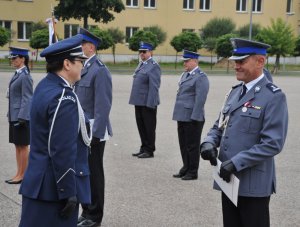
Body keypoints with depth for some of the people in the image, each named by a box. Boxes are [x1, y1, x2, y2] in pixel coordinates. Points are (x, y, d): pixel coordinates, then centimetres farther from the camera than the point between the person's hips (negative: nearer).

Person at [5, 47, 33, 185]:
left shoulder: (25, 76, -14)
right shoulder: (17, 74, 13)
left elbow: (27, 98, -17)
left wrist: (21, 118, -19)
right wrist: (11, 115, 17)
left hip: (22, 116, -9)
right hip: (14, 116, 9)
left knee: (23, 146, 0)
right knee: (17, 146, 13)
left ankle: (22, 175, 8)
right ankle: (19, 174, 22)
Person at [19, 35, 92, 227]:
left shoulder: (44, 86, 7)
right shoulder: (64, 99, -22)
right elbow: (62, 152, -23)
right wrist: (69, 193, -18)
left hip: (40, 181, 9)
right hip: (55, 188, -9)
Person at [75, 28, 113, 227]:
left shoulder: (100, 70, -15)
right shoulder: (82, 68, 12)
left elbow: (103, 106, -18)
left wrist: (95, 133, -20)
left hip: (93, 132, -8)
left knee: (93, 173, 4)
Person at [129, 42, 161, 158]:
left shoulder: (154, 66, -12)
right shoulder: (141, 64, 14)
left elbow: (154, 87, -17)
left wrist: (150, 104, -20)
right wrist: (134, 99, 15)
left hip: (148, 103, -8)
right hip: (139, 101, 8)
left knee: (149, 127, 2)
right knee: (141, 126, 15)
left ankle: (149, 151, 12)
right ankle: (144, 148, 26)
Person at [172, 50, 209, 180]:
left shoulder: (201, 77, -13)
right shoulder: (185, 74, 14)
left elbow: (200, 99, -18)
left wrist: (194, 118, -21)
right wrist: (178, 114, 16)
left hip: (192, 118, -8)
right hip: (182, 116, 8)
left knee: (192, 146, 3)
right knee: (183, 145, 16)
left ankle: (193, 172, 14)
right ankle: (186, 168, 28)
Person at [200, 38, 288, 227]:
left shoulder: (274, 97, -13)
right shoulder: (235, 92, 11)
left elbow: (273, 143, -20)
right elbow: (220, 126, 17)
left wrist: (236, 162, -22)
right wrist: (209, 143, -5)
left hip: (253, 184, -7)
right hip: (228, 178, 7)